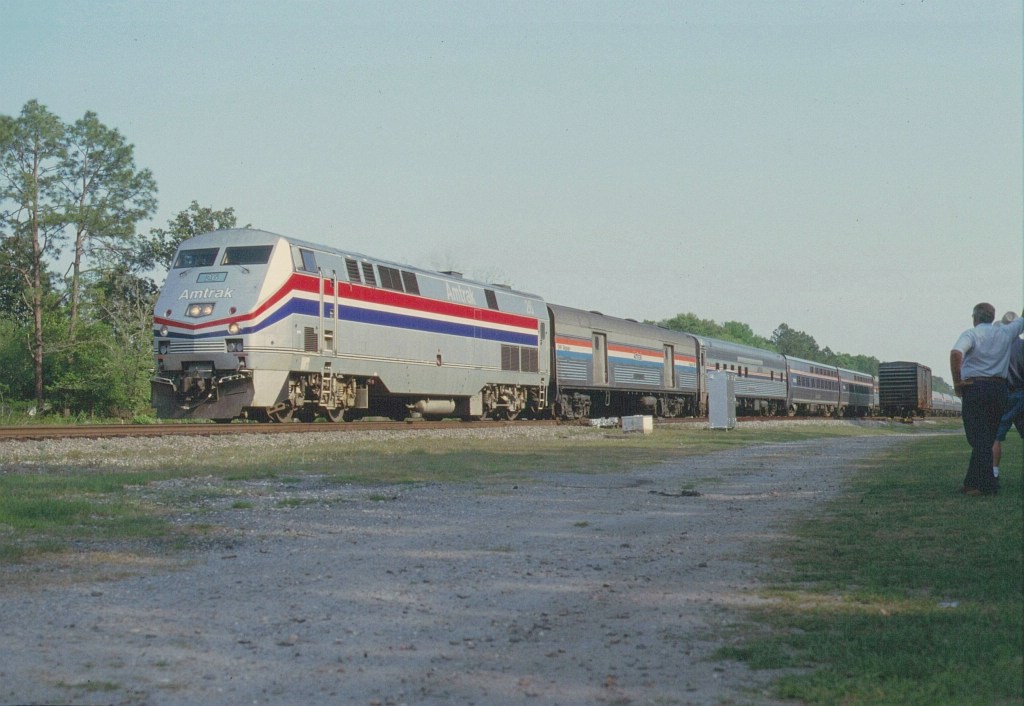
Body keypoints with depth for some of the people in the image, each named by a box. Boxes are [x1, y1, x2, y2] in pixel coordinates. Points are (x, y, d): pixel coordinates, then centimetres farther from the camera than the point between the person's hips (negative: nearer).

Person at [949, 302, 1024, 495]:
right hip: (999, 388, 5)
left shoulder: (971, 334, -5)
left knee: (979, 439, -4)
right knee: (988, 439, 11)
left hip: (974, 388, -5)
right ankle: (972, 482, 14)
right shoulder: (1005, 332, 10)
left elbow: (956, 353, -23)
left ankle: (986, 485, -8)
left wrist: (957, 383, -14)